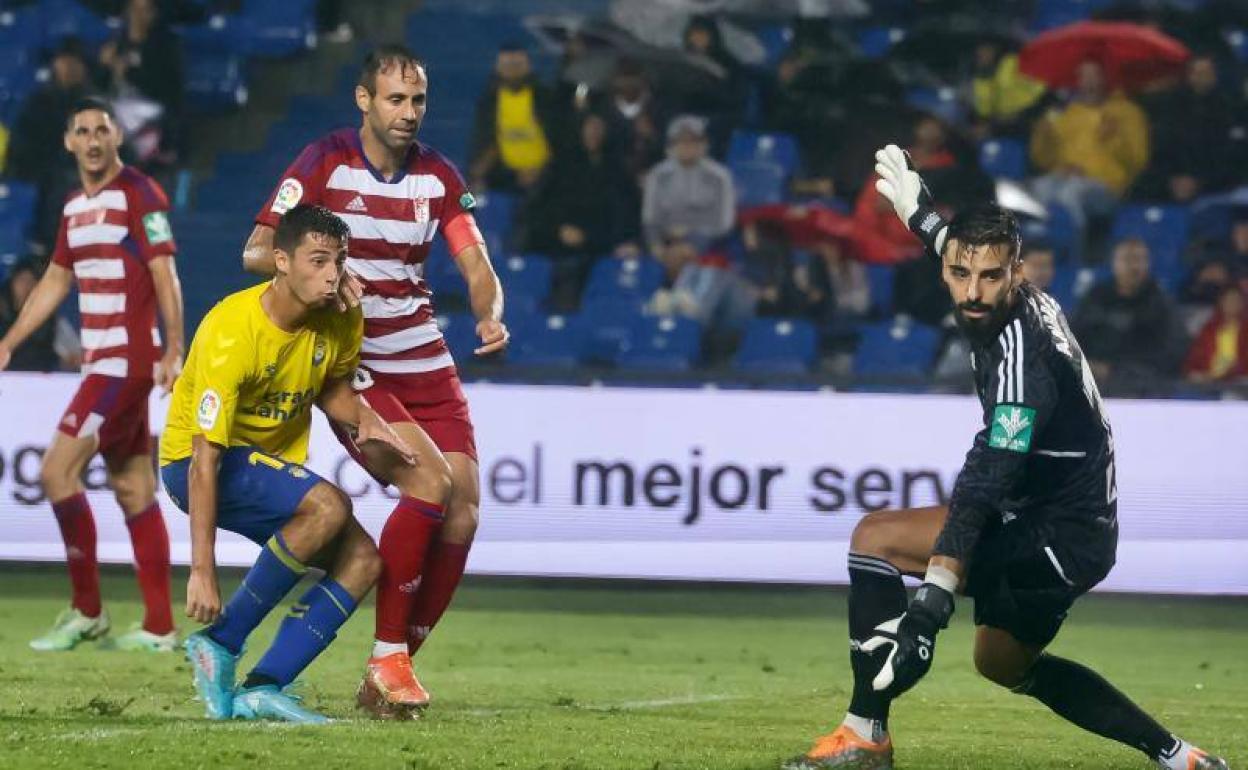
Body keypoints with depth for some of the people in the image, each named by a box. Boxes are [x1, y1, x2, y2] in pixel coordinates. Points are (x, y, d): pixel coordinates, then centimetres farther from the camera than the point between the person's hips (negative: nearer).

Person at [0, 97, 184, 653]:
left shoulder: (140, 195, -9)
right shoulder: (74, 206, 15)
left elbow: (164, 274, -14)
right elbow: (55, 282, 23)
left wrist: (173, 350, -23)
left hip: (126, 361, -8)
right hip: (100, 360, 8)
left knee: (58, 471, -12)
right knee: (134, 491, 7)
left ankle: (86, 612, -5)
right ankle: (159, 628, 8)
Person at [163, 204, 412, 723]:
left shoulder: (342, 322, -7)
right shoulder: (231, 333, -28)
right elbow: (206, 456, -30)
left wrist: (364, 420, -10)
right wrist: (202, 570, -34)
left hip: (271, 464, 8)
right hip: (195, 460, -8)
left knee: (363, 559, -11)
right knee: (329, 505, -31)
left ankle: (260, 689, -16)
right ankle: (220, 643, -20)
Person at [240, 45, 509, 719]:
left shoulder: (438, 176, 6)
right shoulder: (324, 162, -7)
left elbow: (475, 262, 0)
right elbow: (256, 252, -10)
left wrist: (490, 315, -22)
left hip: (424, 360, 5)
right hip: (349, 363, -5)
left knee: (462, 510, -7)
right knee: (429, 479, -25)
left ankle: (393, 669, 7)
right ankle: (386, 659, -14)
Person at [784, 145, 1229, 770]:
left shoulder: (1021, 353, -27)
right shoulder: (1030, 303, -1)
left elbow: (985, 485, -36)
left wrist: (932, 602, -42)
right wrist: (920, 216, 38)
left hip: (1058, 539, -11)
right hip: (1076, 529, 11)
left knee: (876, 537, -17)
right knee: (1004, 663, 30)